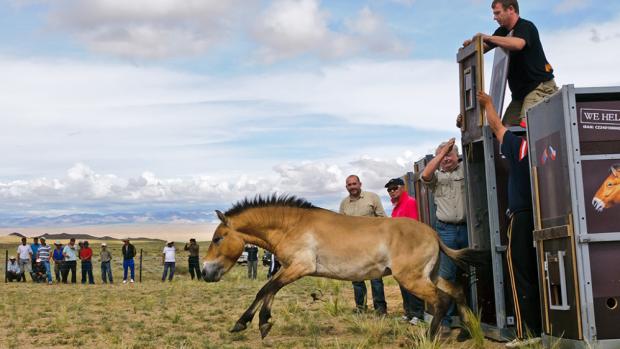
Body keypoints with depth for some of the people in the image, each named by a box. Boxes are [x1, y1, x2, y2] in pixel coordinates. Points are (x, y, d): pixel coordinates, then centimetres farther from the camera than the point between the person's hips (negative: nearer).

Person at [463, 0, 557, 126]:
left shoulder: (526, 26, -10)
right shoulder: (503, 31, 15)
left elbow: (518, 44, -32)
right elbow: (483, 48, 24)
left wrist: (488, 38, -25)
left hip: (539, 86, -8)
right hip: (520, 91, 8)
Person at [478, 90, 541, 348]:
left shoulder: (518, 146, -4)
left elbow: (496, 126, 10)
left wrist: (488, 104, 27)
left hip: (522, 218, -5)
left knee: (522, 277, -2)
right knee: (540, 275, 12)